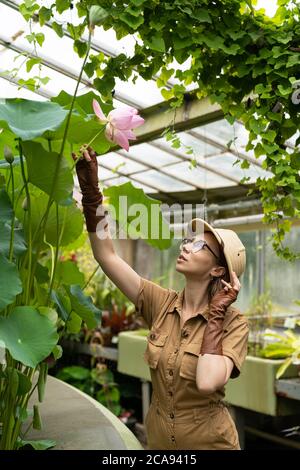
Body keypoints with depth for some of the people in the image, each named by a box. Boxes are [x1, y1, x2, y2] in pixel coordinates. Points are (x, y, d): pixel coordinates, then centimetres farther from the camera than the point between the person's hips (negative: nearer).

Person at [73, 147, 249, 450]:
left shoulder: (233, 323, -17)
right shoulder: (161, 303, -7)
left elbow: (207, 382, -35)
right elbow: (106, 255, -13)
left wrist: (216, 313, -25)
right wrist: (90, 188, -19)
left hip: (209, 442, -4)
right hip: (158, 438, 4)